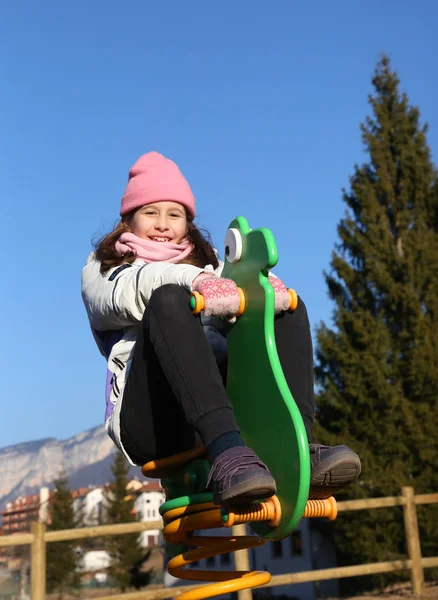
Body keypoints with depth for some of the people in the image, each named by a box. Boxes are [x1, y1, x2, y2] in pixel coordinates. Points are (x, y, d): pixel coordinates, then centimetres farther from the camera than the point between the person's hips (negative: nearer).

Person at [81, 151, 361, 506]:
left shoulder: (206, 264, 31)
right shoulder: (102, 269, 22)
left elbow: (234, 306, 8)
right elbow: (122, 297, -5)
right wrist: (189, 279, -25)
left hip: (225, 402, 4)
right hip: (153, 418, -3)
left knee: (288, 309, -13)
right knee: (168, 299, -28)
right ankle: (227, 454, -49)